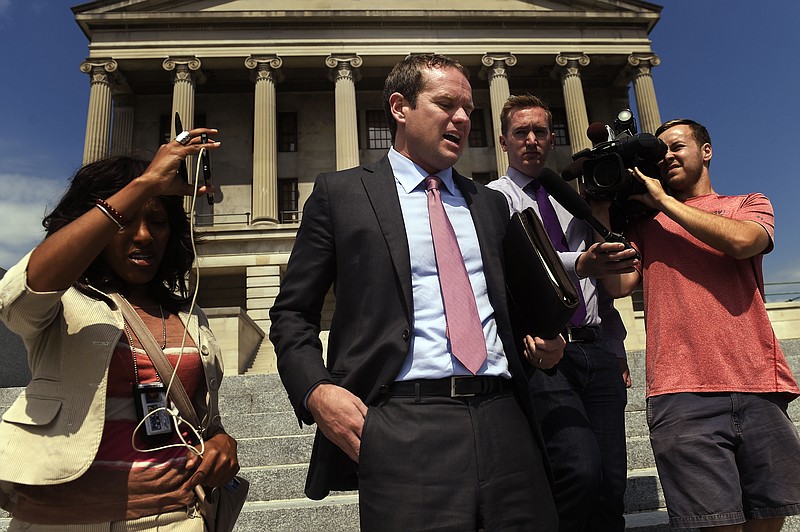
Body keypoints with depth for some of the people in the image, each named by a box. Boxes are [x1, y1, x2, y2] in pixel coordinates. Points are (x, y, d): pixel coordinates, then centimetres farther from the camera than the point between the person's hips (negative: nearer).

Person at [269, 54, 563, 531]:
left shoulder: (491, 204, 18)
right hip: (405, 430, -4)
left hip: (505, 422, 5)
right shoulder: (341, 193, 6)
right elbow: (293, 313, 4)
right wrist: (316, 391, -11)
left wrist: (535, 339, 6)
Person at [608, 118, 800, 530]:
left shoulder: (749, 204, 18)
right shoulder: (645, 222, 17)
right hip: (682, 392, -1)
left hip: (759, 388, 2)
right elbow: (619, 284, 0)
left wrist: (663, 200, 0)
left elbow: (740, 241, -7)